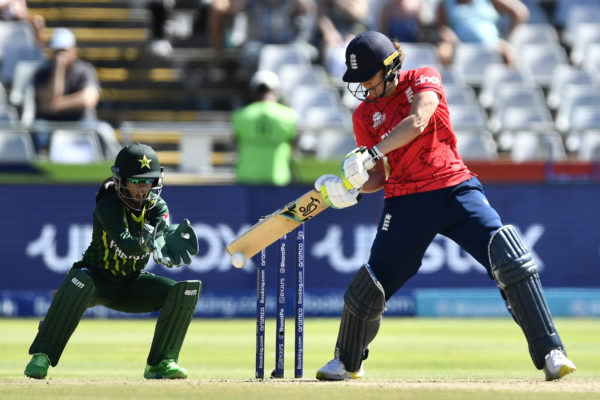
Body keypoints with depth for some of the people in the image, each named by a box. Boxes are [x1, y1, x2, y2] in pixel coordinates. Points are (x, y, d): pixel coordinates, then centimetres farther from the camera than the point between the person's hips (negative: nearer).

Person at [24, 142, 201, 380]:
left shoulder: (157, 207, -6)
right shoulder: (108, 205, -21)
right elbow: (125, 243, -37)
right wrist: (147, 242, -58)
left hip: (131, 285, 5)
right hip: (98, 279, -5)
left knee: (186, 290, -13)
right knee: (79, 283, -40)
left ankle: (161, 363, -4)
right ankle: (41, 357, -33)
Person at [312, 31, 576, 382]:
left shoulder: (425, 79, 0)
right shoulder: (365, 114, 7)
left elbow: (417, 121, -20)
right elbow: (378, 177, 5)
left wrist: (369, 154, -29)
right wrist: (351, 186, -17)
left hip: (456, 188, -3)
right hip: (406, 202, 3)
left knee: (510, 259, -21)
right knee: (369, 286, 1)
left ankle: (550, 353, -20)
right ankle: (348, 362, 28)